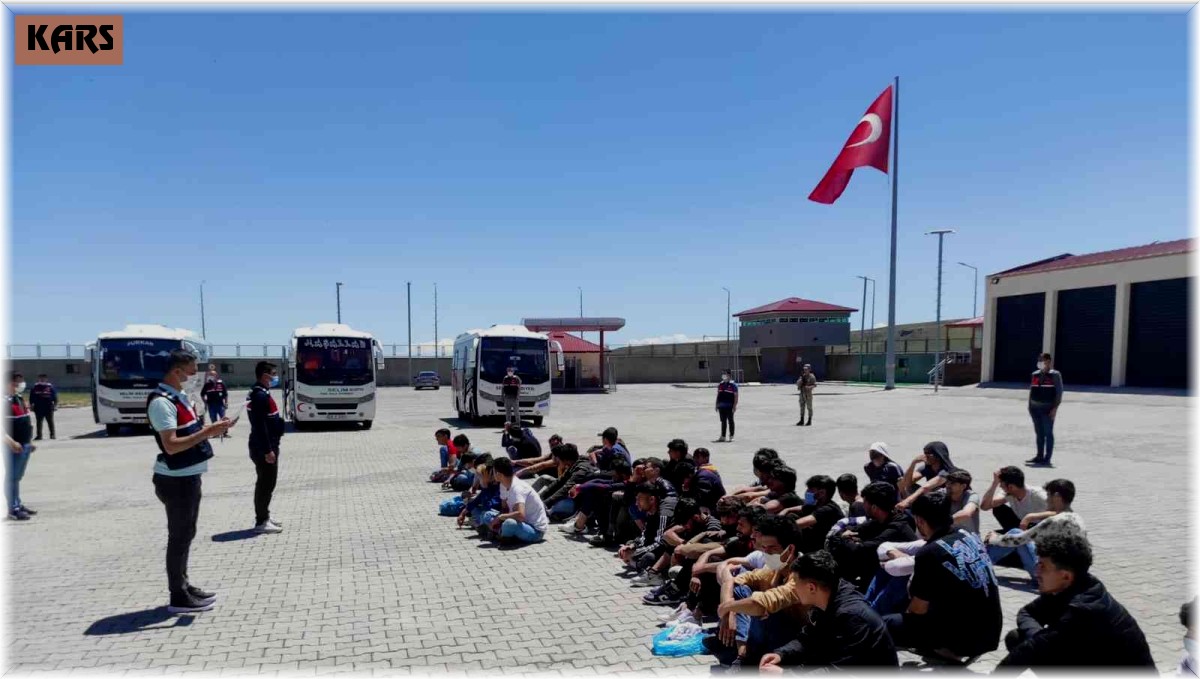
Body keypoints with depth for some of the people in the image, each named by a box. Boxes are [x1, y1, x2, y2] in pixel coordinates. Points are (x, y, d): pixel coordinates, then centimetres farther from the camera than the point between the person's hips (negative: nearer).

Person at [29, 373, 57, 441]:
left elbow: (55, 397, 2)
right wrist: (31, 405, 5)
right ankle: (39, 435, 12)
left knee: (50, 421, 4)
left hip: (48, 408, -2)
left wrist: (55, 405, -3)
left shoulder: (50, 387, 0)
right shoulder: (35, 387, 4)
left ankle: (52, 435, 11)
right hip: (38, 408, 2)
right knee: (39, 422, 6)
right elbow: (31, 397, 9)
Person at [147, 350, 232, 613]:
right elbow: (171, 445, -26)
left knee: (185, 534, 17)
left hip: (188, 476, 10)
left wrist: (211, 429, 7)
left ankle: (183, 586, 28)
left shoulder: (179, 396, 12)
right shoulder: (162, 402, -19)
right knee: (179, 536, -1)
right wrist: (206, 432, -26)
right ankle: (178, 597, 8)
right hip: (176, 480, -10)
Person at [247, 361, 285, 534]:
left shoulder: (257, 393, 14)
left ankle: (264, 518, 25)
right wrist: (268, 450, -23)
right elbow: (260, 426, -24)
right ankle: (261, 522, 3)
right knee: (266, 484, -4)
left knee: (265, 483, 17)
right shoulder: (261, 395, -20)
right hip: (264, 448, -11)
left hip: (263, 446, 11)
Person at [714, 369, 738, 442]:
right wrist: (717, 405, 13)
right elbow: (718, 395, 17)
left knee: (730, 421, 3)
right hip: (721, 406, 5)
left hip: (729, 406, -5)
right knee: (723, 421, 9)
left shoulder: (733, 385, -5)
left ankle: (731, 437, 10)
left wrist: (734, 406, -13)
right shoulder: (720, 385, 12)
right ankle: (723, 437, 14)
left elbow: (736, 396, -7)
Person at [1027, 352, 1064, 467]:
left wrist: (1055, 408, -13)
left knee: (1048, 433, -1)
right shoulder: (1035, 374, 12)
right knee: (1039, 433, 12)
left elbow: (1059, 392, -7)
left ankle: (1047, 459, 3)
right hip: (1035, 408, 6)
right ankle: (1039, 456, 20)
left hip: (1048, 408, -6)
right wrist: (1030, 405, 14)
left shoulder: (1055, 375, -4)